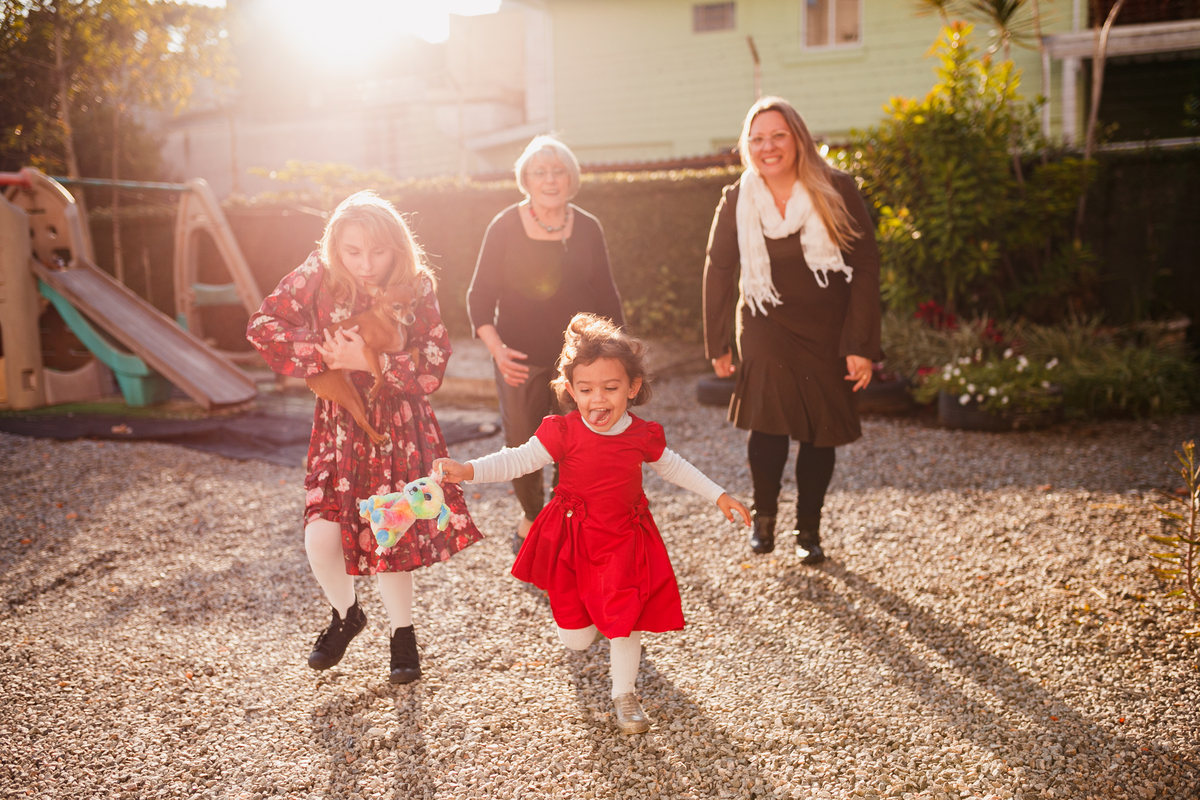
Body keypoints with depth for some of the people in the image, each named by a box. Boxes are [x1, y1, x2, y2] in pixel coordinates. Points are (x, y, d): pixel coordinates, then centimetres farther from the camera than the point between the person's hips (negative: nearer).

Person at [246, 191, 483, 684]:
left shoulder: (415, 288, -11)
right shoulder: (317, 277, -9)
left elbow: (431, 370, -13)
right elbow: (262, 326, -9)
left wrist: (371, 361, -24)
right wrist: (322, 353, -18)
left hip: (399, 426, -1)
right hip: (338, 425, 1)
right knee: (321, 536, -7)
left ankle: (403, 634, 27)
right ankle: (346, 615, 25)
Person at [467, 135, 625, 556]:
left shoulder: (587, 228, 2)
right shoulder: (505, 227, -3)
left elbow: (606, 296, 8)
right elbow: (480, 295, -1)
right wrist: (496, 348, -16)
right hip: (521, 361, -1)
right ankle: (532, 514, 34)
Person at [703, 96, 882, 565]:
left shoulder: (837, 192, -6)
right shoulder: (736, 202, 0)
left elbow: (866, 267, -6)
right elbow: (718, 272, 7)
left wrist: (862, 346, -11)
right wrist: (719, 345, 6)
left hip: (828, 334, 0)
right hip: (766, 330, 0)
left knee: (820, 435, 5)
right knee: (767, 425, -13)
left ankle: (809, 529, 24)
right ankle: (764, 516, 11)